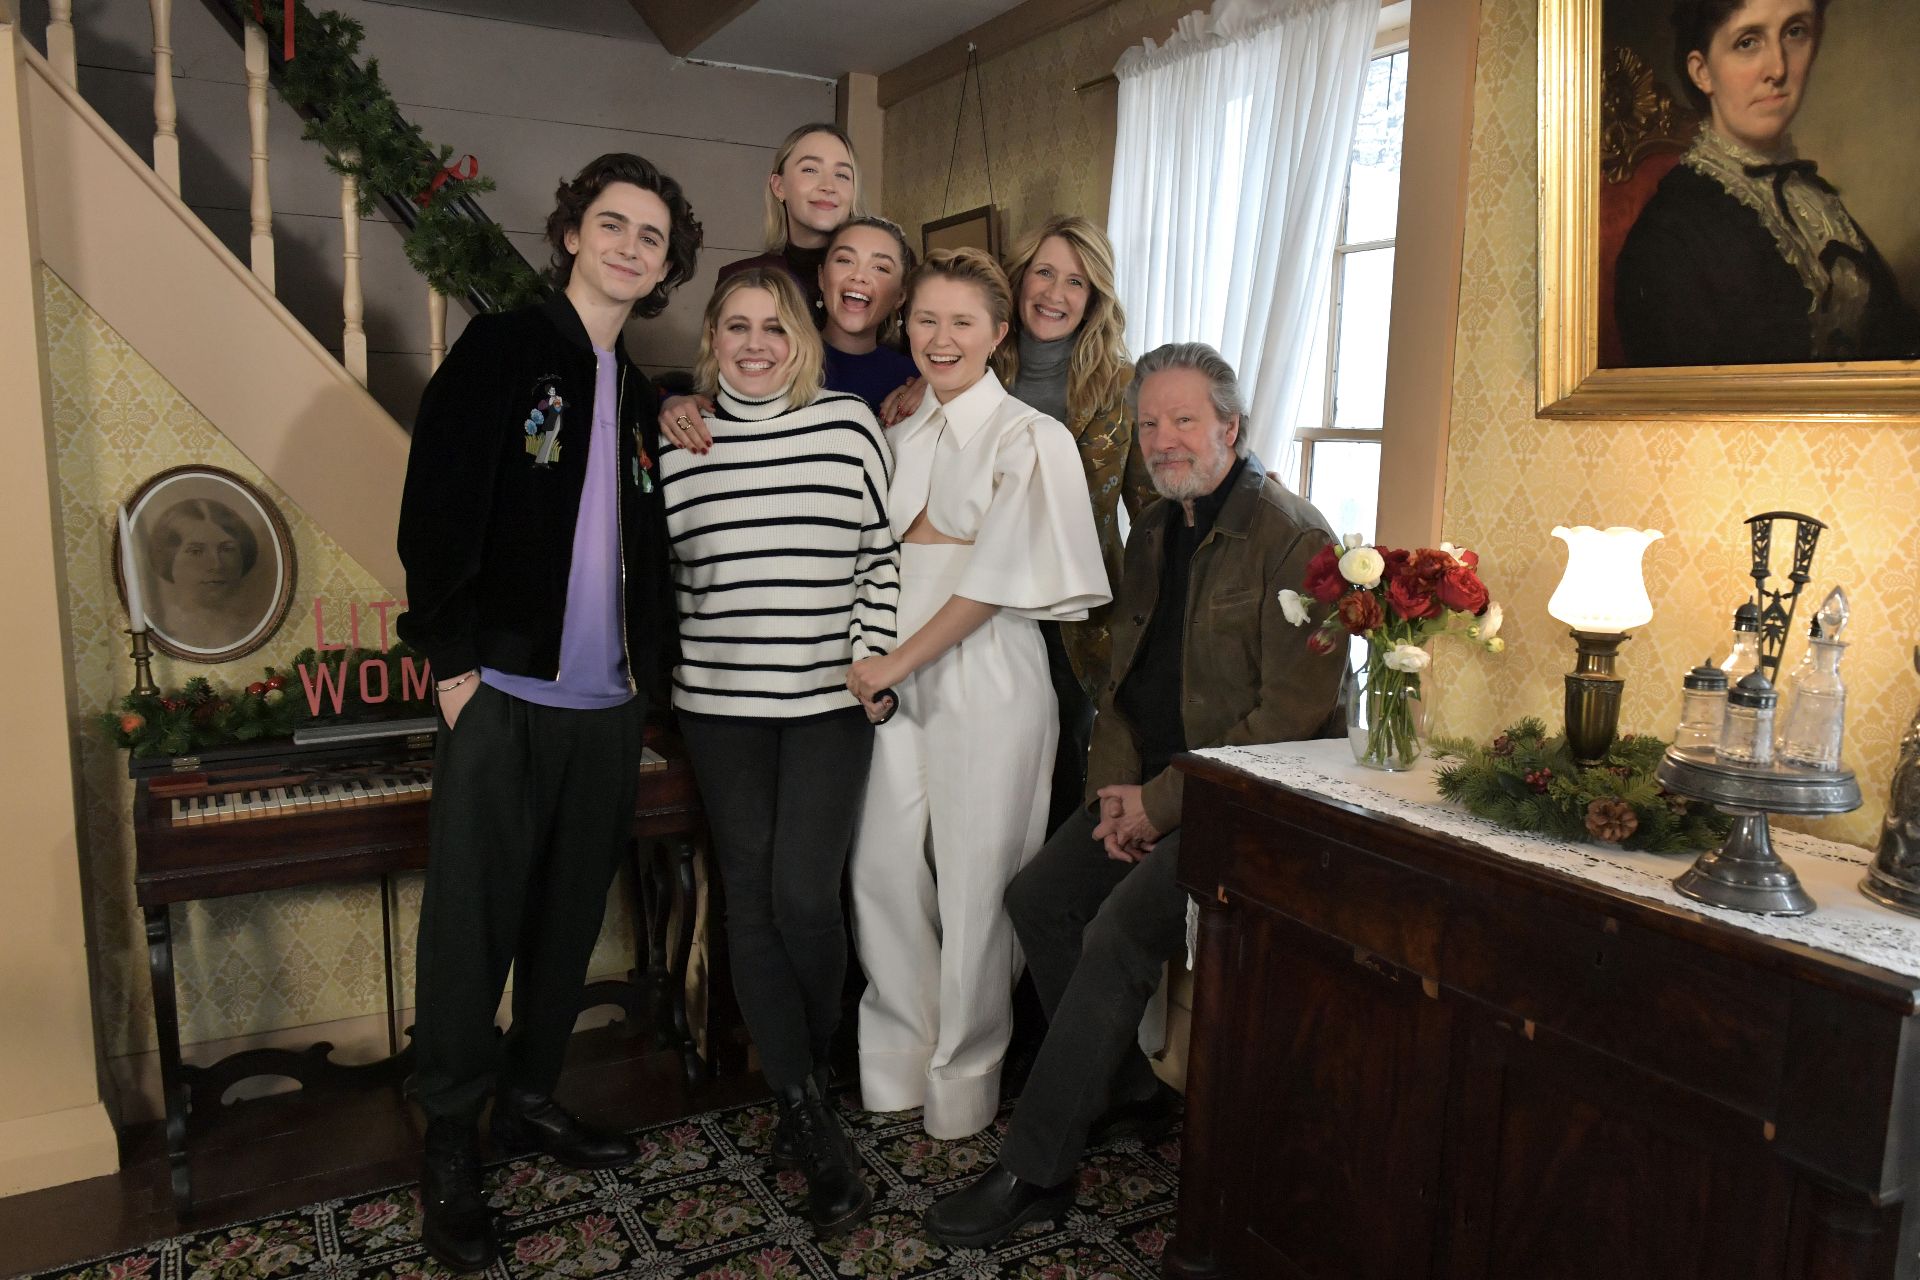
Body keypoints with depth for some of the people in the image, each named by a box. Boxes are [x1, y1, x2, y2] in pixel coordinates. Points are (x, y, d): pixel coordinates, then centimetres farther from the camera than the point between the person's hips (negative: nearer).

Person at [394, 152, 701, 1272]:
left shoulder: (638, 395, 15)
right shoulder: (501, 350, -1)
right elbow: (438, 507, -9)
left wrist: (641, 665, 8)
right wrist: (457, 657, -12)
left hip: (605, 704, 5)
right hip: (504, 695, -5)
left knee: (571, 919, 13)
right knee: (473, 920, 1)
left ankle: (531, 1096, 31)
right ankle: (452, 1146, 17)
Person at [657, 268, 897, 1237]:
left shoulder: (850, 425, 0)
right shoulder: (679, 439, 4)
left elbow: (885, 552, 3)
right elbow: (655, 566, 11)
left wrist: (874, 658, -4)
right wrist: (661, 667, 6)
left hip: (830, 699, -2)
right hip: (720, 703, 2)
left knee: (803, 892, -9)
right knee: (749, 898, 3)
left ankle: (807, 1079, 20)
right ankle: (812, 1123, 16)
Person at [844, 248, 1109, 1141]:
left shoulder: (1029, 439, -4)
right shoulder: (903, 437, 15)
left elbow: (998, 580, -11)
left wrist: (894, 663, -10)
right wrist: (873, 668, 0)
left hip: (985, 675, -5)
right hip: (896, 677, 6)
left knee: (975, 880, 2)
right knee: (882, 868, 7)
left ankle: (963, 1080, 20)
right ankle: (899, 1059, 26)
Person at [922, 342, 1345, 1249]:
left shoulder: (1293, 538, -14)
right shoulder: (1154, 532, 13)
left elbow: (1294, 711, -20)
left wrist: (1163, 803, -18)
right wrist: (1115, 785, 0)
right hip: (1152, 787, 9)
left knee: (1118, 934, -22)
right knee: (1038, 896, -3)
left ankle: (1034, 1173, -7)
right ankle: (1131, 1093, 14)